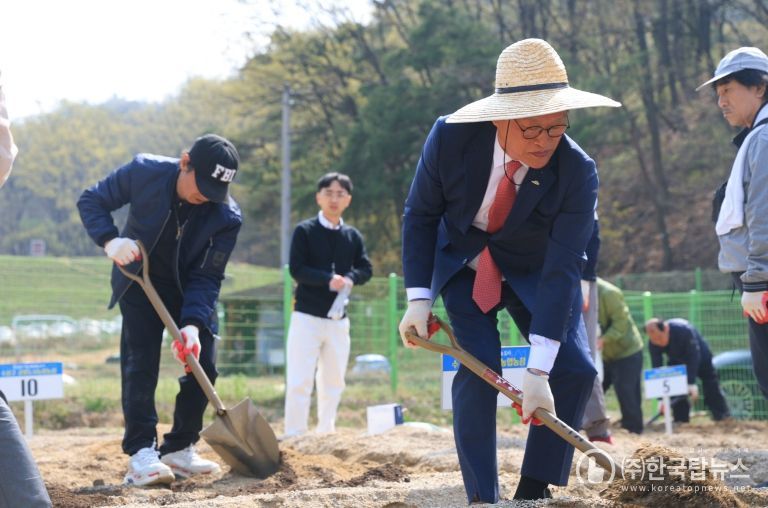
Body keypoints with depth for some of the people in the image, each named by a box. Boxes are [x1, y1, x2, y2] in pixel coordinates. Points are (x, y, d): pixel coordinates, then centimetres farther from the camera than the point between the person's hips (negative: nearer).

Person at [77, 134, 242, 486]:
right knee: (140, 364, -13)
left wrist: (192, 324, -37)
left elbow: (206, 278, -22)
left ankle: (179, 450, 11)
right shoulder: (144, 172, -26)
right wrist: (110, 240, -31)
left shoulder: (227, 217, -25)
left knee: (202, 366, -2)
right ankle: (141, 453, -16)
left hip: (191, 291, 2)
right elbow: (91, 200, -13)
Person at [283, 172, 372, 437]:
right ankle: (294, 436, -9)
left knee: (334, 380, 11)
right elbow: (296, 269, -10)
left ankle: (326, 433, 21)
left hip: (339, 318, 5)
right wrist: (328, 280, -23)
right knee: (299, 381, -9)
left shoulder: (353, 236, 10)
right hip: (307, 316, -5)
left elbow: (365, 269, 8)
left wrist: (350, 278, -14)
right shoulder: (304, 231, -3)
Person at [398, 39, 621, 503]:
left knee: (575, 370, -12)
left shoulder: (577, 173, -30)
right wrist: (419, 297, -19)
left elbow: (562, 269, -33)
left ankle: (534, 491, -1)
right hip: (463, 267, 0)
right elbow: (420, 214, -11)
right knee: (479, 369, -17)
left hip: (535, 273, 1)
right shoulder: (451, 138, -27)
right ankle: (482, 497, -8)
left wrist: (538, 371, -37)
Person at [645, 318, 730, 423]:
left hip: (700, 358, -3)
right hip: (676, 362, 3)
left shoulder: (684, 329, -42)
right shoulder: (653, 344, -29)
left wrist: (692, 383, -49)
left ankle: (724, 417, 11)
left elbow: (694, 357, -41)